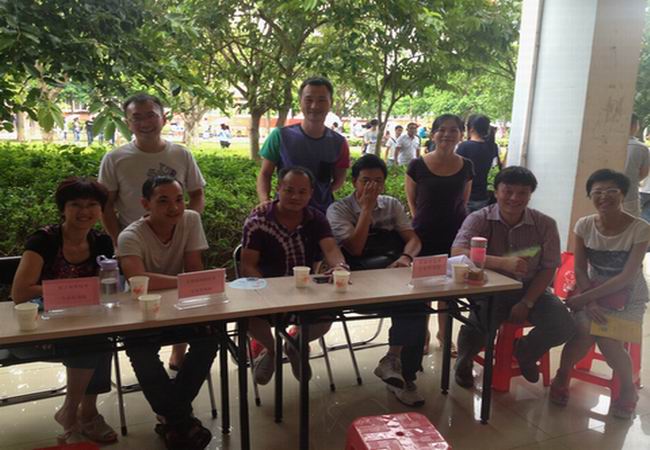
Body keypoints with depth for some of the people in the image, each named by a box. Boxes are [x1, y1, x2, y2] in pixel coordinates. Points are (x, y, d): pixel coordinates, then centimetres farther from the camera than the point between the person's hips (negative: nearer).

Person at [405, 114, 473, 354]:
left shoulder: (466, 167, 2)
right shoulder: (417, 166, -5)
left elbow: (463, 201, 13)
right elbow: (411, 200, 4)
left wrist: (450, 218, 8)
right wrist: (422, 221, 2)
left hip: (454, 234, 2)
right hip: (424, 235, -2)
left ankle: (444, 333, 30)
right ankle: (423, 333, 26)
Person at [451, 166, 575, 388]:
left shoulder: (545, 224, -5)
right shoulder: (479, 219, -12)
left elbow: (548, 269, -1)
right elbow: (457, 253, -28)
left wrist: (526, 304, -13)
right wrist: (503, 263, -40)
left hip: (530, 289, 3)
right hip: (491, 289, -3)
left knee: (563, 326, -19)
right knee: (480, 322, -31)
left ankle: (525, 352, 17)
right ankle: (465, 359, 8)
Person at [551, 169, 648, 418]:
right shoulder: (584, 225, -5)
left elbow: (627, 277, -18)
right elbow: (580, 270, -4)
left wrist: (583, 298, -23)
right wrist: (590, 303, -19)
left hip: (628, 298, -2)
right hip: (592, 294, 2)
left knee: (607, 339, -27)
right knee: (585, 330, -29)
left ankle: (628, 389, 3)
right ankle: (562, 377, -3)